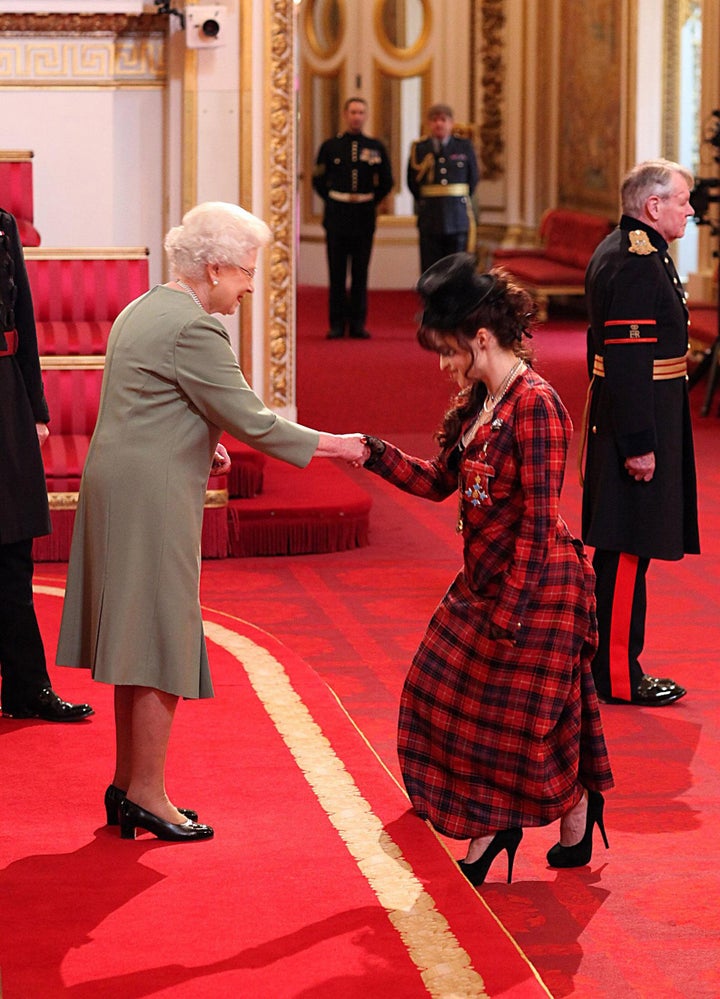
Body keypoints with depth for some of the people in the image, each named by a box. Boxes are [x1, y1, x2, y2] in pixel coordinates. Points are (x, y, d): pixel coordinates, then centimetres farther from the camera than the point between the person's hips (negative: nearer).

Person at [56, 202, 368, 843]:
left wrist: (199, 445, 15)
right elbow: (249, 419, -17)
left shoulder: (142, 311, 14)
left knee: (138, 640, 14)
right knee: (162, 642, -3)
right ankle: (147, 794, 2)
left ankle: (127, 784, 21)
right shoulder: (192, 329, -17)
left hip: (116, 488, 10)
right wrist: (329, 445, -8)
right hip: (153, 497, -10)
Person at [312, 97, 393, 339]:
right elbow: (318, 180, 10)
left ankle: (358, 324, 9)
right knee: (337, 274, 1)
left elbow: (386, 183, 13)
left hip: (364, 217, 1)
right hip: (337, 218, -1)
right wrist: (332, 202, 4)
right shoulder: (330, 146, 4)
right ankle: (337, 324, 5)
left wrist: (371, 201, 5)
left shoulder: (376, 148, 6)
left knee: (360, 274, 4)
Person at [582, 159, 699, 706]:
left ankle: (608, 662, 24)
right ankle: (619, 676, 1)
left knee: (623, 551, 16)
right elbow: (629, 362, -24)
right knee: (628, 551, -4)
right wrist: (639, 444, -24)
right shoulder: (635, 264, -19)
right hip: (640, 420, -11)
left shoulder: (623, 252, 14)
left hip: (632, 421, 11)